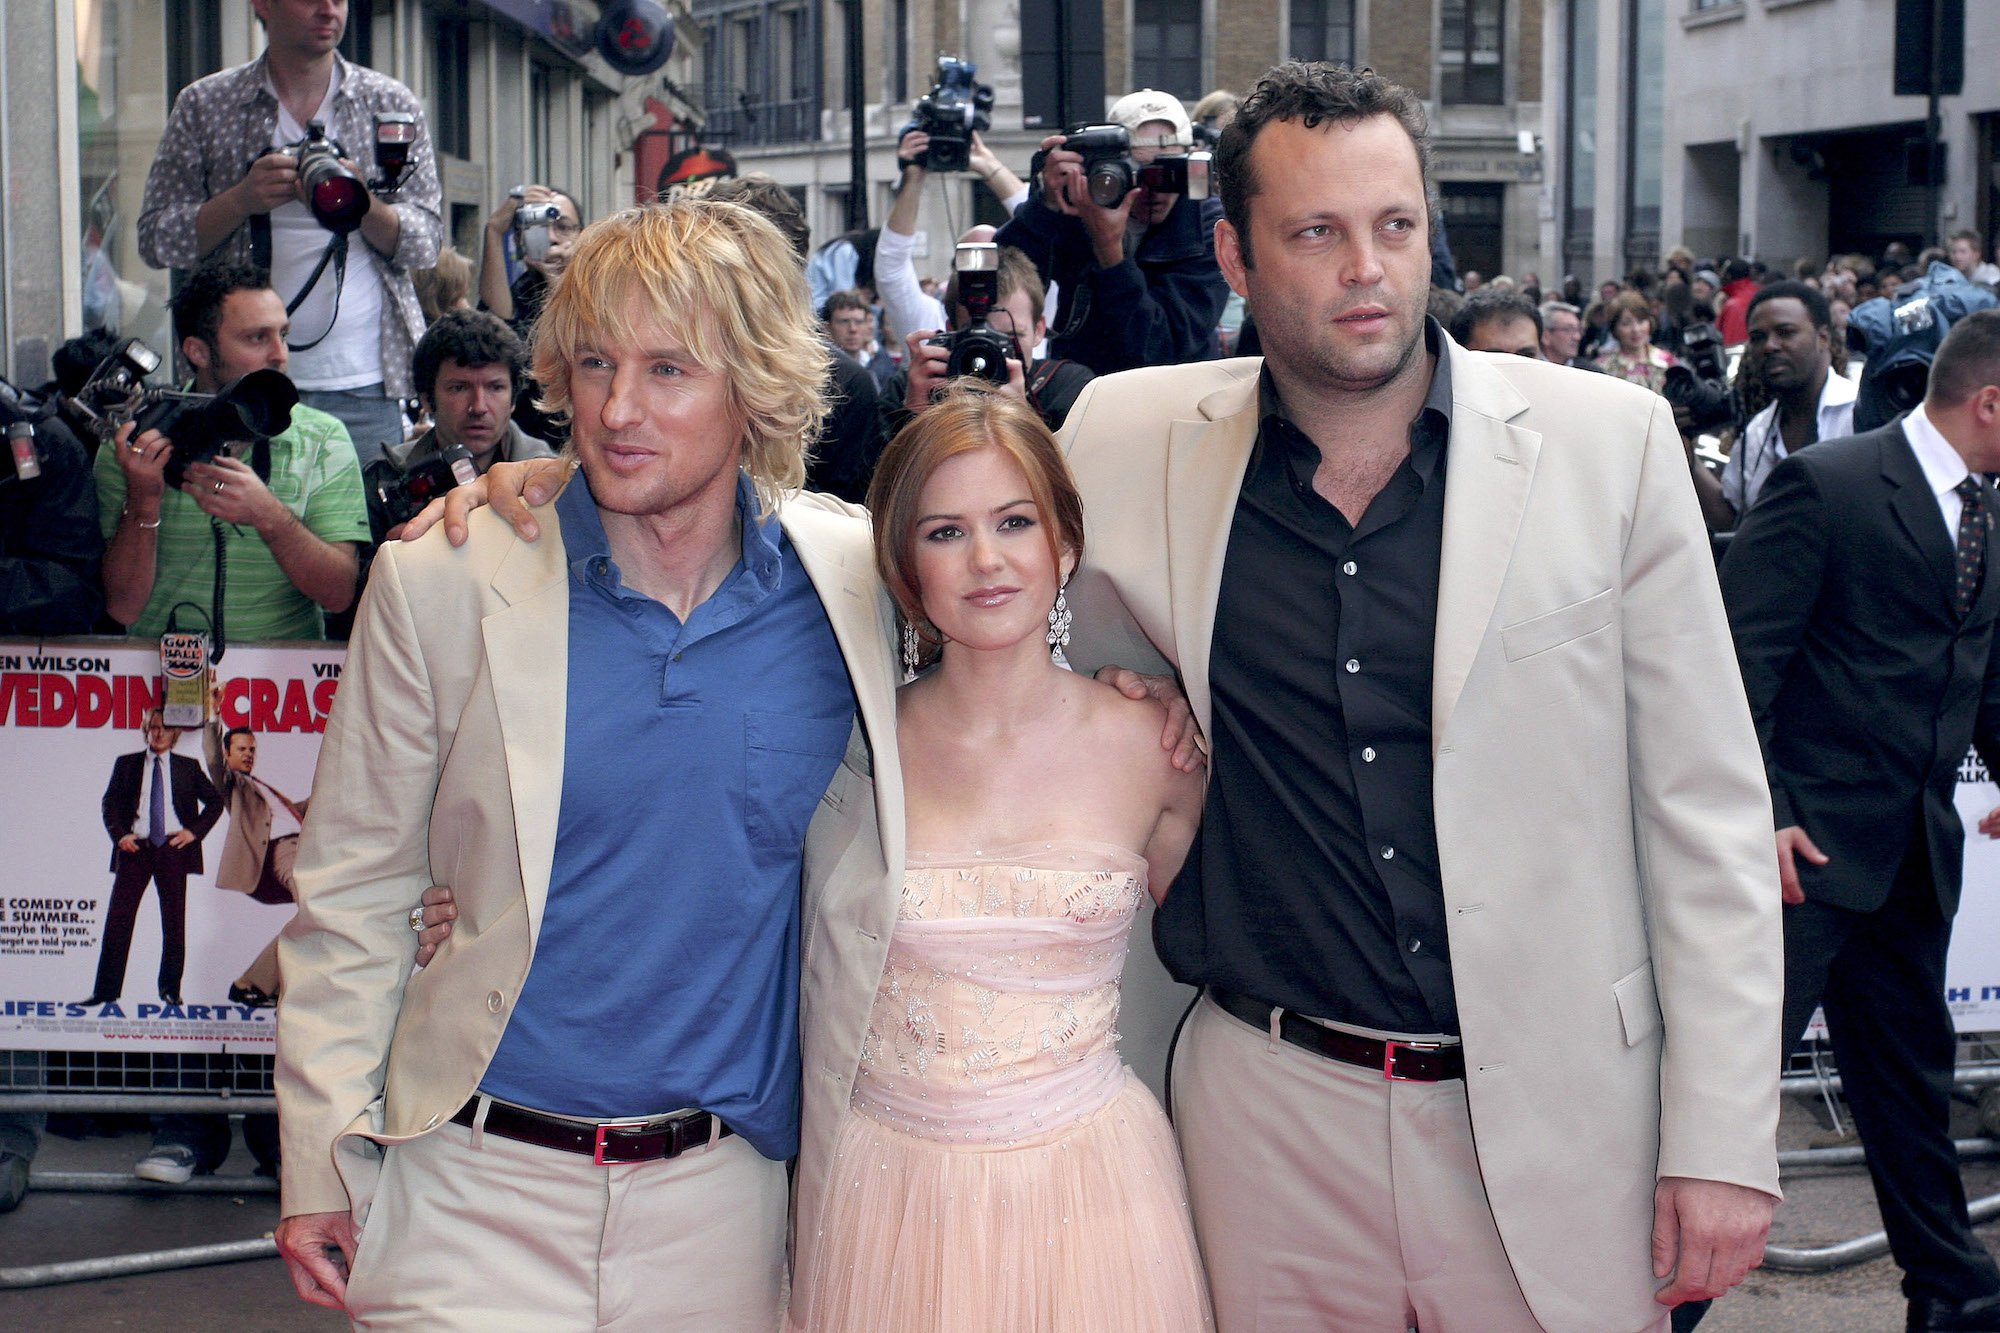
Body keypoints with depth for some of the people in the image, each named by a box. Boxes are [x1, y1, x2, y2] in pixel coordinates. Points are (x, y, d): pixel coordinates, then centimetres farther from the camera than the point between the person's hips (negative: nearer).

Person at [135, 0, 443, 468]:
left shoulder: (391, 104, 9)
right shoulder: (203, 105, 7)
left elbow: (425, 244, 5)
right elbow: (156, 239, 4)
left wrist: (362, 205, -16)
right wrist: (243, 199, -13)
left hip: (362, 386, 1)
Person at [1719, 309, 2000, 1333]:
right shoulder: (1825, 483, -11)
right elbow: (1744, 653, -15)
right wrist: (1756, 813, -21)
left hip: (1917, 849, 8)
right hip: (1808, 839, -8)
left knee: (1912, 1074, 18)